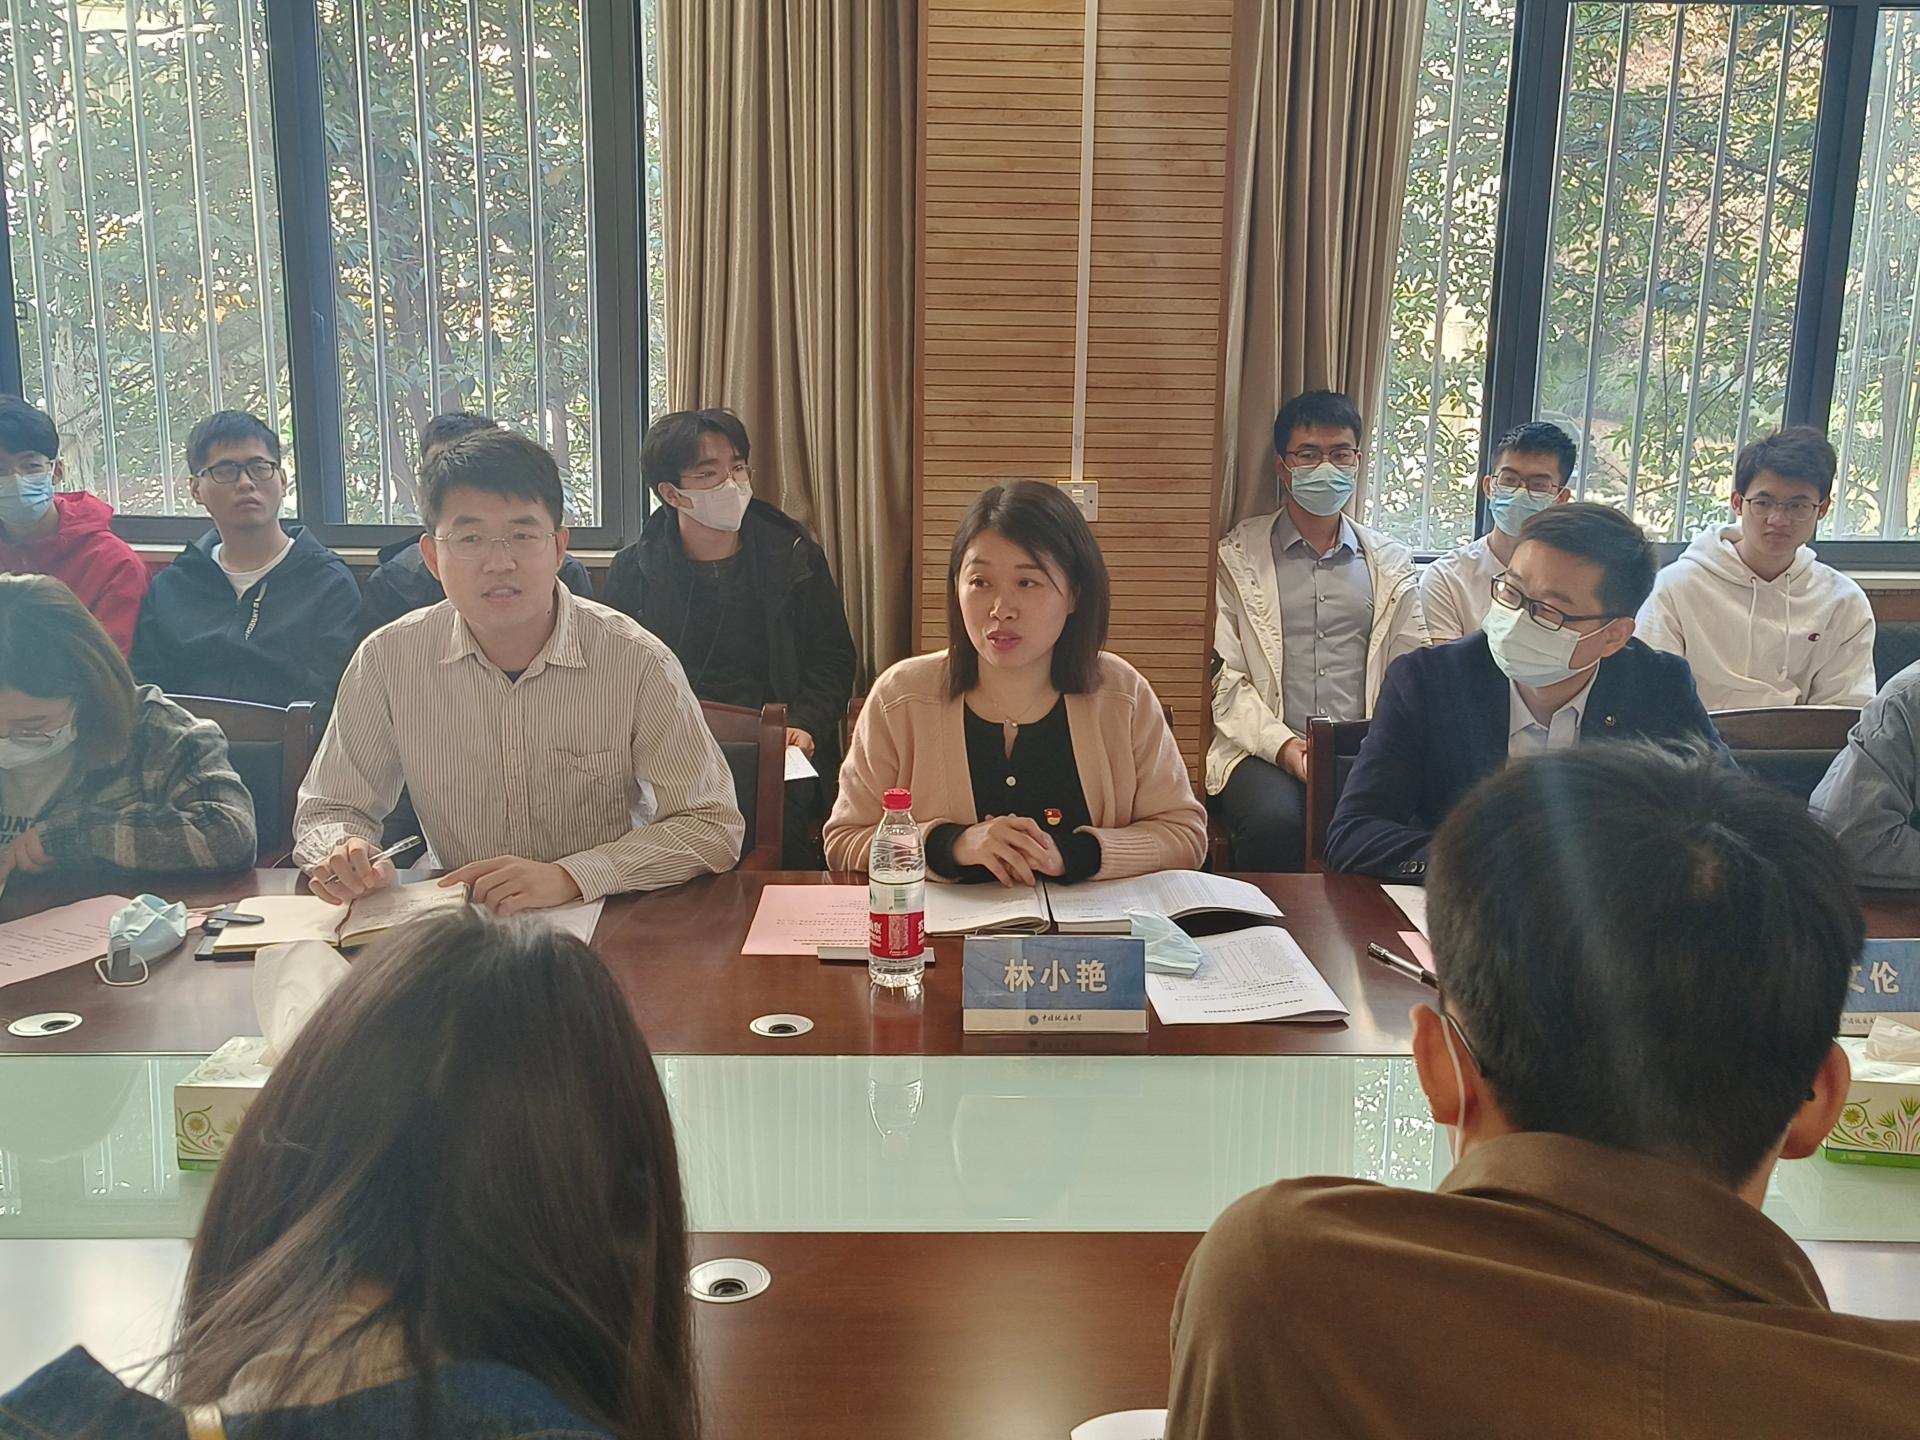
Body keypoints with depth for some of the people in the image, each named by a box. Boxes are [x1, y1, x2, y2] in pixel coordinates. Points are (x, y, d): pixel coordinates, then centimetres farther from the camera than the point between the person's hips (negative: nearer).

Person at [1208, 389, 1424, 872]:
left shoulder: (1392, 564, 20)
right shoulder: (1238, 557, 10)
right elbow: (1224, 675, 2)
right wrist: (1282, 744, -12)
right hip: (1263, 752, -2)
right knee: (1276, 821, -35)